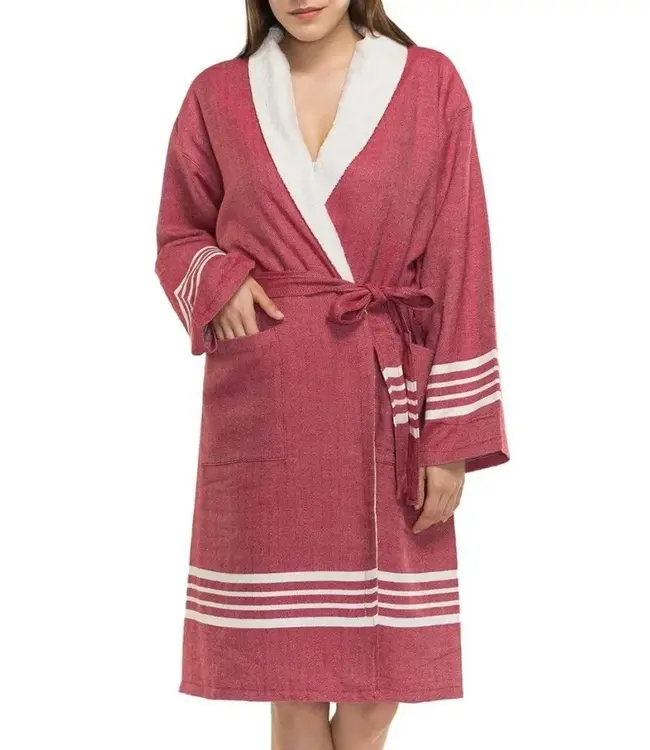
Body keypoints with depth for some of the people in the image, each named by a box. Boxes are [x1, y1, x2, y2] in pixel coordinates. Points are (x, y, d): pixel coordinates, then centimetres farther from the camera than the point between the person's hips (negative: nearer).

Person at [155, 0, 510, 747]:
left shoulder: (431, 84, 1)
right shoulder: (217, 94, 5)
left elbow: (457, 260, -1)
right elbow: (179, 235, 16)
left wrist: (453, 435, -5)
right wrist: (217, 278, -8)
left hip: (387, 401, 0)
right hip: (264, 408, 1)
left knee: (381, 672, 4)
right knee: (291, 671, 5)